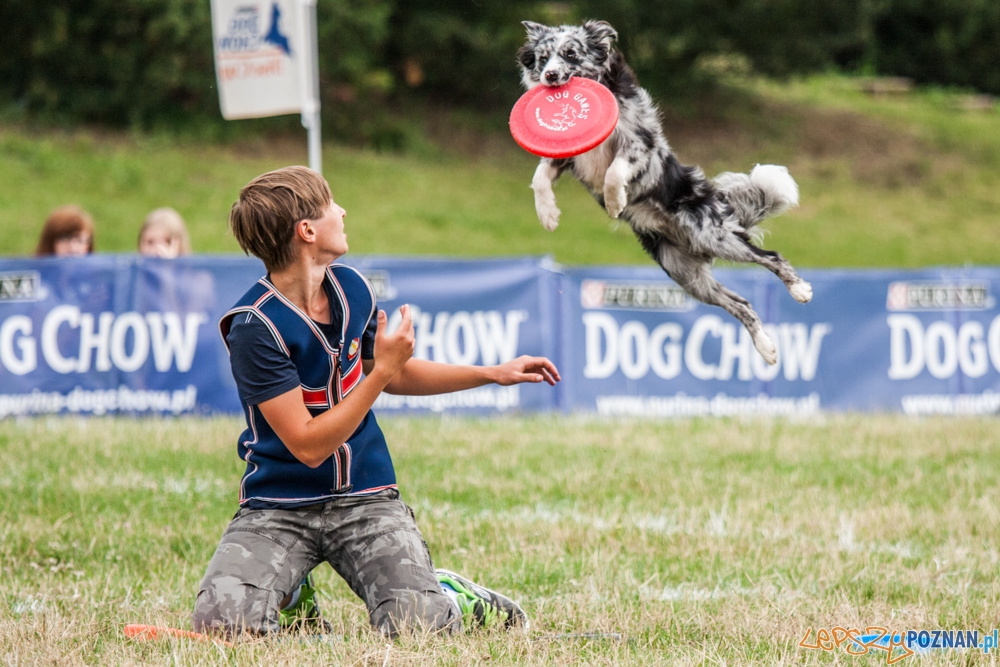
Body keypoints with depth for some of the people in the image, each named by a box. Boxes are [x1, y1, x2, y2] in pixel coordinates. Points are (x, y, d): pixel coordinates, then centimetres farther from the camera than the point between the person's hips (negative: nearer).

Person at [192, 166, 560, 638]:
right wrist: (383, 370, -21)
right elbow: (309, 447, -21)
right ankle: (291, 594, 6)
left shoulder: (351, 289, 2)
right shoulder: (255, 327, -19)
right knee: (221, 618, -27)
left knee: (417, 625, -20)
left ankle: (455, 596, 16)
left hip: (366, 500, 4)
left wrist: (492, 374, 21)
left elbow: (394, 376, 23)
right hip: (278, 506, -4)